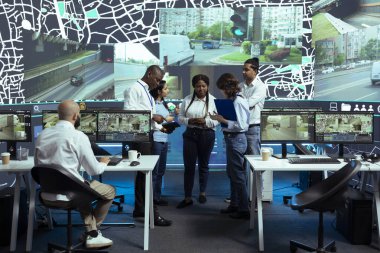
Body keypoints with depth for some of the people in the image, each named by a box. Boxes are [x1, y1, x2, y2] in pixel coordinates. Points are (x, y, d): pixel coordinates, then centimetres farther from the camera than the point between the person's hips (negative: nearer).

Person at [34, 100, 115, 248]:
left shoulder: (43, 134, 5)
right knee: (110, 191, 17)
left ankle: (91, 233, 27)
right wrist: (103, 163, 15)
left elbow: (38, 164, 15)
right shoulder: (78, 136, -13)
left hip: (48, 193, 7)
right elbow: (94, 170, -8)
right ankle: (93, 232, 33)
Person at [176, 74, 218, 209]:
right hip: (190, 134, 1)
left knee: (203, 165, 13)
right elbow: (180, 117, 4)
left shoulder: (213, 100, -4)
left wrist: (205, 122, -22)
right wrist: (189, 121, -15)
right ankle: (188, 198, 8)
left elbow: (217, 121, -5)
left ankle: (202, 192, 32)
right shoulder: (187, 100, 1)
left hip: (207, 135, -1)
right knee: (189, 166, 0)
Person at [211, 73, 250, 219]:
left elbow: (241, 125, -23)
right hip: (231, 138, 10)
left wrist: (224, 120, -20)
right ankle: (234, 204, 33)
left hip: (236, 139, -10)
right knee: (232, 173, 19)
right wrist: (220, 118, 2)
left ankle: (244, 210, 11)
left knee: (238, 174, 0)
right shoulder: (232, 100, 9)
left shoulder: (238, 101, -19)